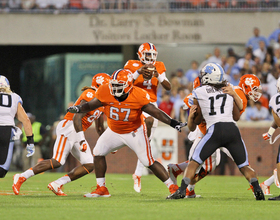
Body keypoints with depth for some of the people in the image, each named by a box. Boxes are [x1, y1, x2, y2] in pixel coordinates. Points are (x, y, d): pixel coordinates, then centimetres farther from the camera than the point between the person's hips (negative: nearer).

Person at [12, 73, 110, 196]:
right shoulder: (90, 95, -13)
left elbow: (99, 128, 27)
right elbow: (77, 117, -23)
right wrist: (81, 140, -29)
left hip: (77, 133, 10)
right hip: (69, 127, -10)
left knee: (89, 166, -3)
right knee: (57, 162, -19)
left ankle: (57, 185, -4)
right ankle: (21, 178, -10)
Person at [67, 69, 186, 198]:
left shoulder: (138, 96, -26)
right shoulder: (105, 93, -20)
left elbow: (155, 112, -20)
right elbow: (91, 105, -8)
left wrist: (173, 123, -27)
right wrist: (79, 109, -29)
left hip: (134, 132, -4)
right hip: (114, 131, 4)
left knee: (149, 162, -8)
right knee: (98, 153, -7)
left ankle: (173, 187, 1)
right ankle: (101, 189, 3)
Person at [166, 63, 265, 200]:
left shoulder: (199, 92, 12)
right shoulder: (228, 90, 20)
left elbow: (197, 120, 20)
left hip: (215, 130, -3)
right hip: (233, 130, 3)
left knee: (194, 162, 8)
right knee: (244, 166, 11)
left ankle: (182, 191, -2)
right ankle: (257, 188, -9)